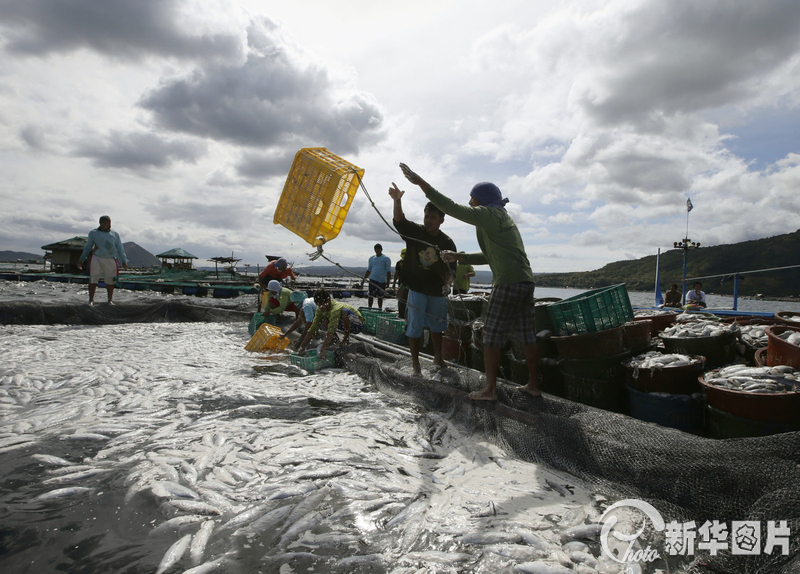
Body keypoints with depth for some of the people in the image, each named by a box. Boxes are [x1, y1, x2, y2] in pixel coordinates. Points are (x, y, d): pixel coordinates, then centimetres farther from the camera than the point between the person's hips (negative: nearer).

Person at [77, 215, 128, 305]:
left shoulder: (115, 234, 16)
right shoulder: (93, 233, 14)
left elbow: (120, 249, 15)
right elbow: (88, 247, 19)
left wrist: (124, 261, 8)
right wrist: (81, 260, 15)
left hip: (110, 260, 1)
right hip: (96, 258, -1)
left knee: (110, 281, 1)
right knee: (93, 279, -5)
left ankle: (110, 300, 11)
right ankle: (91, 300, 2)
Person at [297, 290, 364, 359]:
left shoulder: (336, 308, -34)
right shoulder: (320, 310, -11)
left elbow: (331, 330, -42)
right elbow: (312, 329, -10)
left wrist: (323, 349, -48)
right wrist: (302, 347, -17)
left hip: (358, 324, -7)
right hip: (344, 325, 7)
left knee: (344, 312, -37)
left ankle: (347, 338, -16)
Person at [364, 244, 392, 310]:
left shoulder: (386, 259, -1)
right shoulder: (371, 258, 12)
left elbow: (388, 271, -2)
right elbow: (369, 270, 17)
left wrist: (388, 281, -8)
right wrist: (364, 279, 11)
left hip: (382, 280, -3)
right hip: (373, 279, 3)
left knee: (380, 296, 7)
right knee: (370, 295, -1)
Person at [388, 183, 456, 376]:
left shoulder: (447, 242, -2)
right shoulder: (414, 231, -6)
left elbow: (450, 268, 3)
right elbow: (399, 220, -24)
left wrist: (448, 284, -16)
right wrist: (397, 201, -42)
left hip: (437, 291, 3)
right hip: (416, 289, -2)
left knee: (437, 325, 17)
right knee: (414, 326, 0)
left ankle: (438, 358, 37)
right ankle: (416, 364, 12)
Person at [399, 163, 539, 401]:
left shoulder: (488, 214, -3)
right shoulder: (504, 218, 25)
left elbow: (451, 207, -9)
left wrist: (420, 181, -8)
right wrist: (459, 257, 21)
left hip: (508, 283, -9)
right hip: (526, 281, 9)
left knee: (492, 335, -2)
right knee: (527, 336, 12)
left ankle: (490, 389, 2)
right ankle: (533, 385, 19)